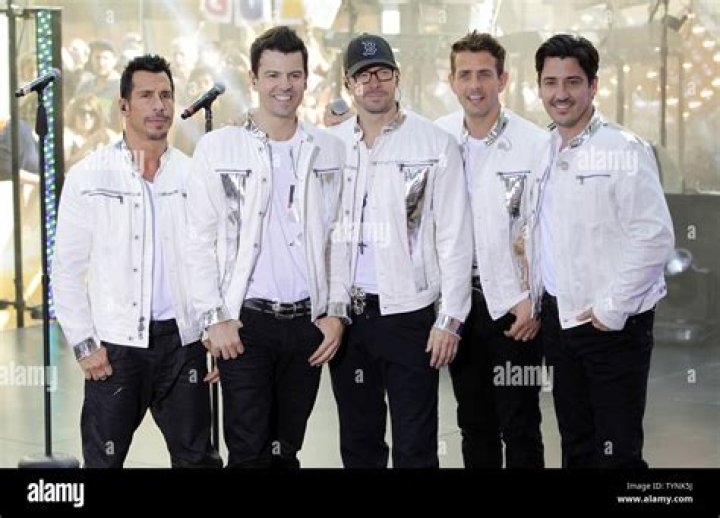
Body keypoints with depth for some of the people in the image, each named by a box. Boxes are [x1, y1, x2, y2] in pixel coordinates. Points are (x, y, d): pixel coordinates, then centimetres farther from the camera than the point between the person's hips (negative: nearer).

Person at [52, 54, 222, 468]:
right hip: (114, 345, -2)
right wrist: (84, 343, -6)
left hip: (183, 341, 2)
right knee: (104, 460, 5)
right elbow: (68, 269, -1)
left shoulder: (194, 176, 5)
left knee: (197, 458, 7)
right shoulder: (89, 177, -1)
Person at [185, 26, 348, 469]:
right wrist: (215, 317, -8)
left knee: (286, 451, 11)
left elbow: (340, 239, 9)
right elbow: (201, 240, -2)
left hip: (309, 323, 3)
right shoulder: (218, 147, -1)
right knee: (249, 453, -2)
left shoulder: (330, 152, 7)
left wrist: (336, 312, 1)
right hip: (245, 322, -2)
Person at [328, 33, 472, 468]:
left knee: (414, 448, 2)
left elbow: (454, 236, -5)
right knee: (358, 442, 14)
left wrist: (451, 318, -9)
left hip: (409, 313, -3)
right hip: (346, 313, 3)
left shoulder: (436, 144, -4)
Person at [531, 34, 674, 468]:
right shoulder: (544, 152, 8)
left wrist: (612, 310, -16)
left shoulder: (623, 150, -12)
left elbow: (655, 237, -18)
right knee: (576, 446, 16)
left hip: (613, 324, -7)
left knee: (617, 451, -3)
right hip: (560, 318, 7)